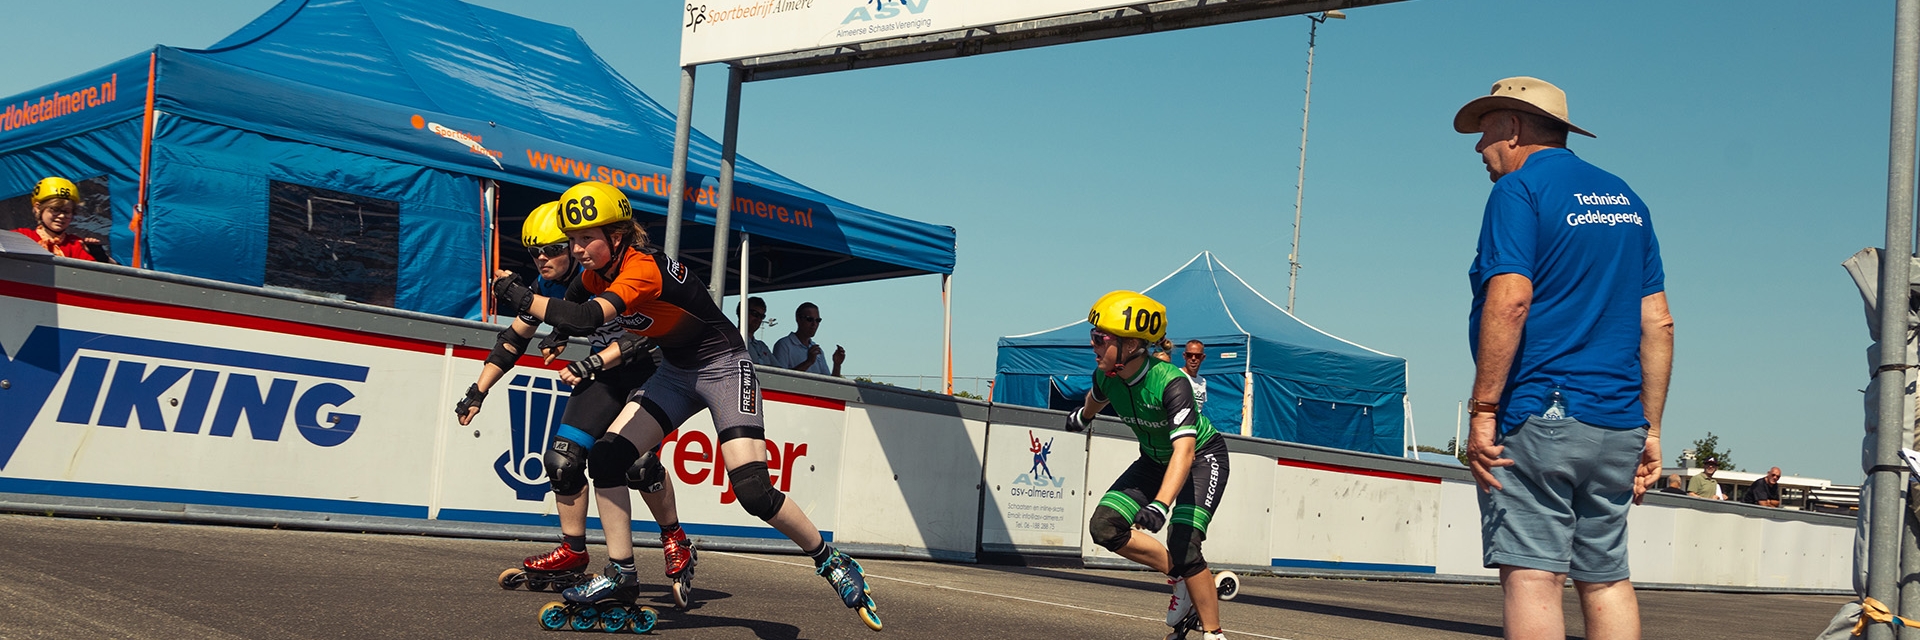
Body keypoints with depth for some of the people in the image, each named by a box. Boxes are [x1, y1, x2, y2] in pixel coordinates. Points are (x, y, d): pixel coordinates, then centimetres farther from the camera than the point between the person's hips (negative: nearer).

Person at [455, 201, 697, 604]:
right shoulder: (548, 284, -2)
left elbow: (638, 334, -31)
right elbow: (513, 340, 7)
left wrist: (593, 364, -44)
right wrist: (478, 392, 6)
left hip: (651, 365, -7)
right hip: (607, 372, 7)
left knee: (636, 460, -22)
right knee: (563, 458, -5)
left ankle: (676, 544, -1)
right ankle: (572, 555, 9)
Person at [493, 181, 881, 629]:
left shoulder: (644, 268, -31)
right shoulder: (596, 271, -4)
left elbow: (589, 318, -44)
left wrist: (524, 299, -37)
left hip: (723, 368, -8)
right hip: (676, 372, 8)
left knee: (753, 493, -18)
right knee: (605, 458, -7)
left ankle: (833, 563, 4)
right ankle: (620, 573, 5)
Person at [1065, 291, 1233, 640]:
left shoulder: (1171, 383, -36)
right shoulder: (1106, 377, -16)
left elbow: (1184, 451, -45)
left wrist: (1160, 505, -57)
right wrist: (1083, 415, 34)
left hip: (1202, 458, -7)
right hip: (1154, 460, 7)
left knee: (1183, 546, -24)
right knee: (1104, 527, -11)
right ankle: (1183, 581, 3)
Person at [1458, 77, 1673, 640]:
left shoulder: (1520, 189, -4)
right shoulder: (1625, 198, 19)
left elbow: (1509, 301, -18)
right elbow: (1658, 323, 15)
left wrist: (1483, 411, -16)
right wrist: (1650, 430, 16)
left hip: (1538, 412, -8)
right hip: (1618, 423, 8)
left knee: (1531, 575, -9)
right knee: (1607, 578, 11)